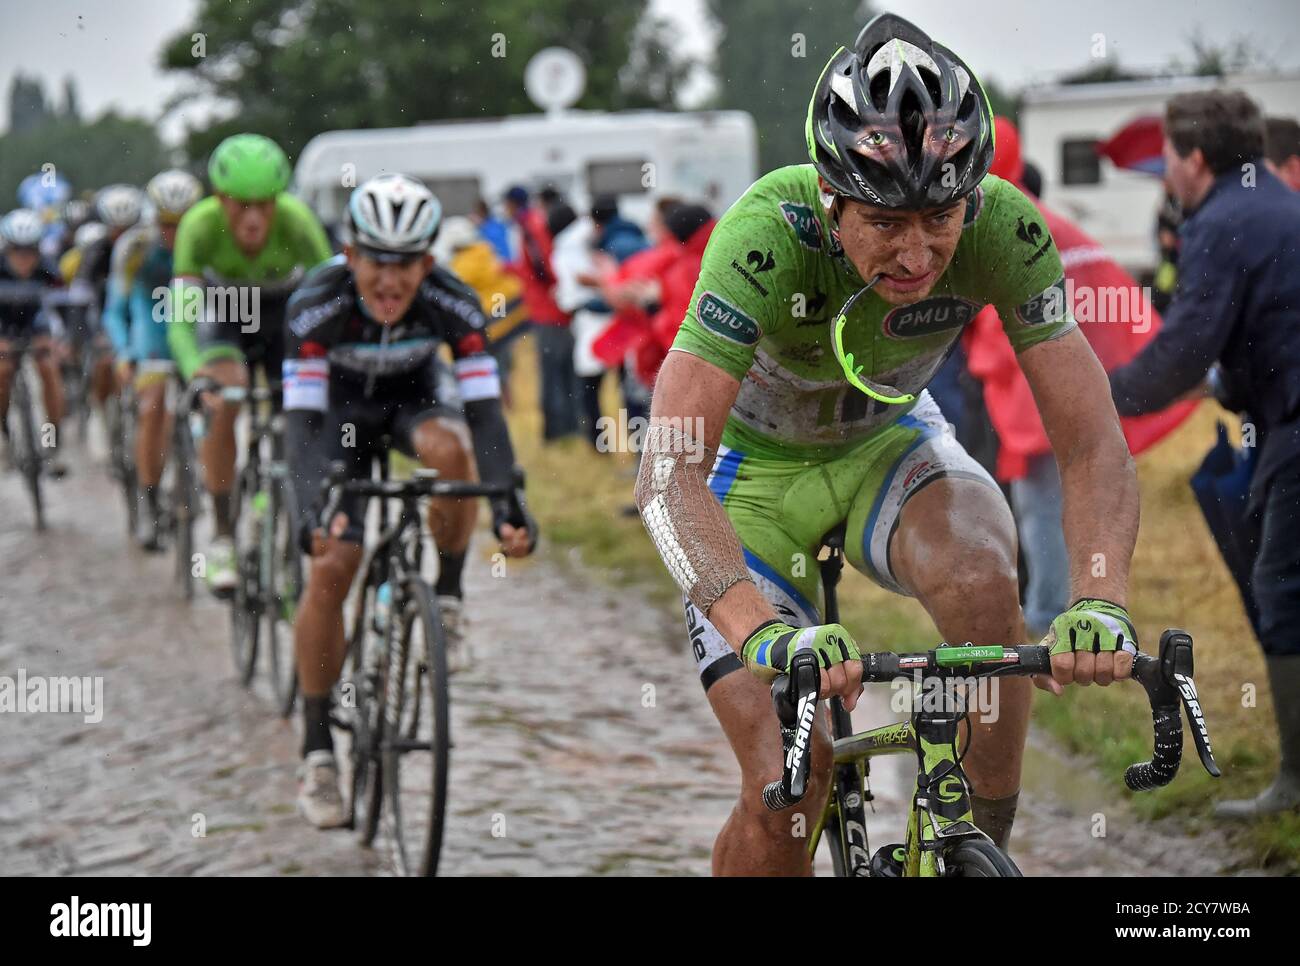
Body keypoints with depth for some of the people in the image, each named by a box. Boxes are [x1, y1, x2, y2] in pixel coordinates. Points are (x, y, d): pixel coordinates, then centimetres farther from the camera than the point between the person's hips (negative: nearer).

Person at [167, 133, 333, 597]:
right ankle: (222, 538, -15)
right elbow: (180, 319, -38)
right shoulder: (200, 226, -34)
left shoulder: (296, 221, -34)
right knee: (223, 406, -24)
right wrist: (197, 370, -57)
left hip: (284, 310, 1)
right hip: (224, 309, -1)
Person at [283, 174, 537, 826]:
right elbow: (303, 423, -39)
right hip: (340, 404, -1)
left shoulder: (454, 304, -31)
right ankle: (317, 751, -4)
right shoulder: (316, 305, -34)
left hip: (415, 391, 1)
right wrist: (313, 514, -55)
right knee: (330, 568, -15)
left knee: (448, 449, -36)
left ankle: (447, 598, -11)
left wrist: (508, 507, -50)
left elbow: (484, 411, -35)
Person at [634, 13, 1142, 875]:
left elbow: (1092, 443, -27)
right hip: (754, 468, -2)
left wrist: (1101, 602, -46)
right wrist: (764, 634, -58)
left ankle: (986, 848, -12)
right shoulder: (766, 235, -36)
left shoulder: (1005, 230, -28)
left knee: (985, 583, -32)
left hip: (888, 445, 2)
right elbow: (670, 470, -43)